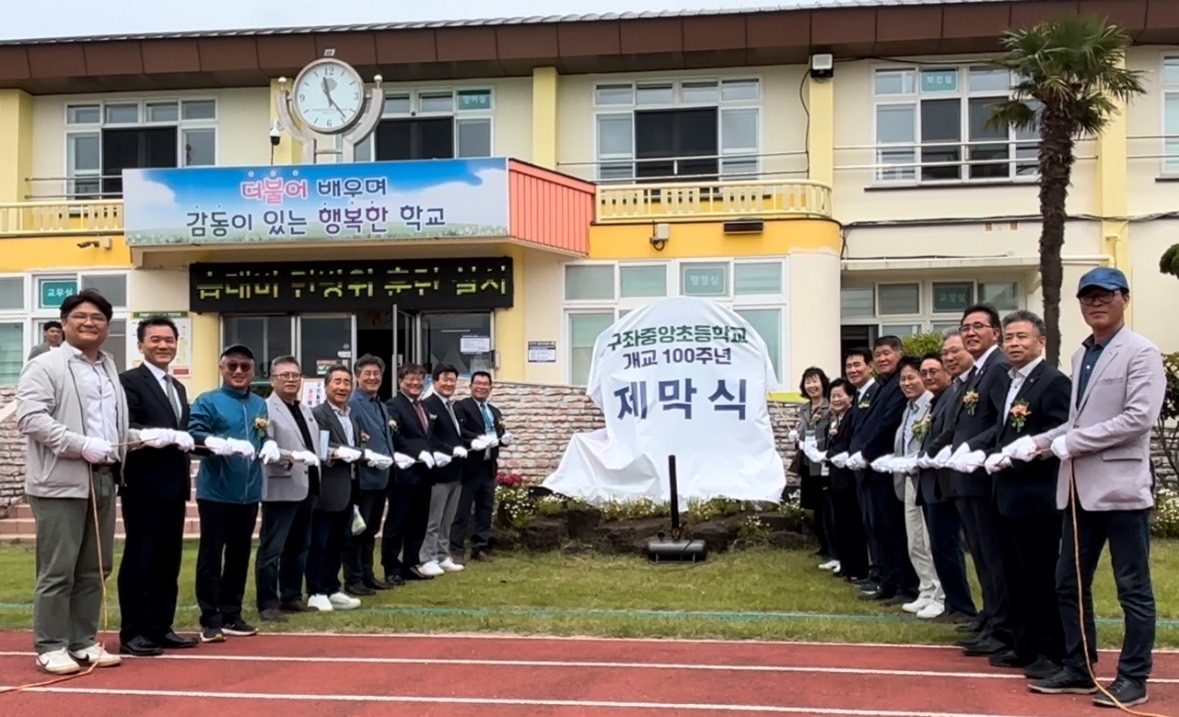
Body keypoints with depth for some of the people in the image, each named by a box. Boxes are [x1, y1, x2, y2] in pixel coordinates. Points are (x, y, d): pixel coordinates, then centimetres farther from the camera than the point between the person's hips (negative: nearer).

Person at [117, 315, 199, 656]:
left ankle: (161, 628, 18)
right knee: (140, 559, -3)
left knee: (169, 560, 11)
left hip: (174, 486, 8)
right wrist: (170, 437, -23)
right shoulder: (128, 381, -7)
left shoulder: (178, 388, 20)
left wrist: (190, 442, 0)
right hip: (144, 486, -8)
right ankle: (133, 633, 3)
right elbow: (125, 429, -19)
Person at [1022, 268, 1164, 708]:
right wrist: (1041, 441, 2)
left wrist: (1070, 442, -17)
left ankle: (1133, 678, 13)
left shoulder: (1141, 353, -7)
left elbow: (1139, 417, -19)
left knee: (1133, 588, 3)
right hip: (1080, 488, 8)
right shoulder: (1081, 355, 16)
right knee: (1069, 583, 12)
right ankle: (1078, 669, 23)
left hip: (1120, 486, -8)